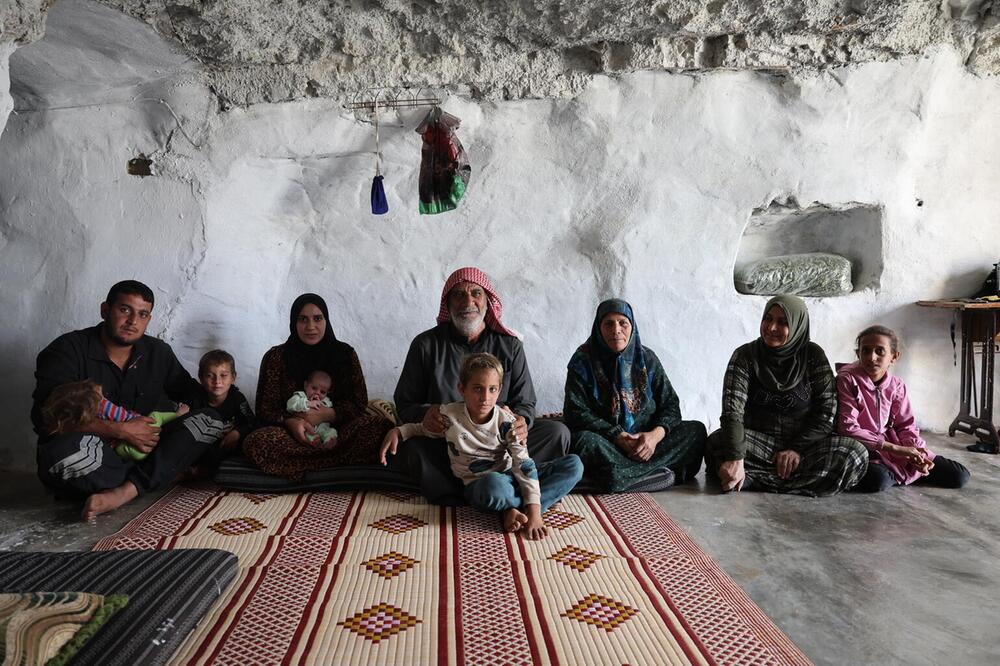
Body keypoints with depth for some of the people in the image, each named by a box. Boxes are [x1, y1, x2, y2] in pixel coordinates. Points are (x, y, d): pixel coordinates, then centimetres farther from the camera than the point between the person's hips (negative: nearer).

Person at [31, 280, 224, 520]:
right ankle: (171, 470, -16)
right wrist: (121, 430, -23)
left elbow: (191, 394, 16)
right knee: (68, 450, -40)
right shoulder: (68, 350, -6)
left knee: (210, 420, -16)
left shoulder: (158, 353, 8)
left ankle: (124, 492, -30)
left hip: (144, 450, 4)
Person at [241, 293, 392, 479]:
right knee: (255, 442, -34)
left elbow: (359, 403, 4)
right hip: (292, 434, 0)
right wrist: (290, 422, -19)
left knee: (381, 426, -28)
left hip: (339, 431, 1)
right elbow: (265, 409, 3)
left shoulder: (345, 354, 7)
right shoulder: (276, 357, 5)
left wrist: (325, 414, -14)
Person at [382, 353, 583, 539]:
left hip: (510, 477, 4)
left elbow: (523, 464, -17)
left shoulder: (506, 421, -11)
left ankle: (514, 509, -24)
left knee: (574, 465, -15)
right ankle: (519, 509, -13)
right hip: (479, 485, -3)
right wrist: (398, 431, -6)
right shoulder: (448, 415, -10)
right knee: (494, 484, -45)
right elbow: (424, 429, 13)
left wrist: (534, 511, -27)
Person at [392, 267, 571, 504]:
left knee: (558, 433, -20)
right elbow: (404, 404, 2)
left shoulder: (509, 345, 3)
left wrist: (521, 421, -20)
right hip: (443, 443, -2)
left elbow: (525, 402, 6)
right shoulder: (426, 344, 0)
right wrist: (424, 414, -23)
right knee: (406, 447, -33)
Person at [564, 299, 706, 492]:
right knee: (584, 441, -35)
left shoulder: (646, 358, 5)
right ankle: (657, 472, -30)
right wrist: (619, 437, -21)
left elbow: (670, 405, 3)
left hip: (646, 440, 3)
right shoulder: (583, 361, -4)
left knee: (697, 430, -14)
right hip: (607, 443, -3)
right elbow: (576, 412, -12)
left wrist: (656, 434, -18)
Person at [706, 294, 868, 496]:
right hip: (758, 440, -2)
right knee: (716, 443, -32)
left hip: (806, 443, 2)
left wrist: (798, 449, -16)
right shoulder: (745, 355, -5)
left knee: (856, 454, -28)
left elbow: (826, 410, -2)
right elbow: (732, 409, -19)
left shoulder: (813, 355, 1)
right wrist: (735, 458, -34)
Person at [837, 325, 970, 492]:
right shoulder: (847, 380, -15)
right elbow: (848, 428, -21)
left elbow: (906, 426, 7)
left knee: (960, 476, 2)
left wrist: (916, 454, -15)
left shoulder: (896, 386, 2)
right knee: (878, 480, -38)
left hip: (893, 444, 5)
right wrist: (895, 449, -23)